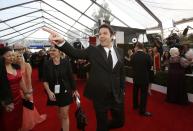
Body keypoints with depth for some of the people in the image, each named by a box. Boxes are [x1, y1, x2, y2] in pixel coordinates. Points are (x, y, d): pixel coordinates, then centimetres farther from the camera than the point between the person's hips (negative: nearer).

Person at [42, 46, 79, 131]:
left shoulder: (66, 62, -11)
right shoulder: (47, 64, -6)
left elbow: (71, 77, -6)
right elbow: (45, 80, -4)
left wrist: (75, 90, -2)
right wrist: (49, 92, -16)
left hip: (65, 91, -2)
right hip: (54, 92, 3)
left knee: (64, 114, 1)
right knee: (60, 111, 21)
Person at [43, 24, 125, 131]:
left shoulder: (120, 51, 3)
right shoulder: (93, 50, -6)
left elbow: (122, 72, 8)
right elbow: (75, 53, -20)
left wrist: (122, 89, 10)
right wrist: (61, 42, -38)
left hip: (117, 95, 3)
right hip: (100, 95, -3)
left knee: (120, 121, 17)